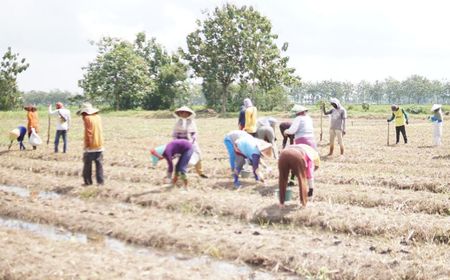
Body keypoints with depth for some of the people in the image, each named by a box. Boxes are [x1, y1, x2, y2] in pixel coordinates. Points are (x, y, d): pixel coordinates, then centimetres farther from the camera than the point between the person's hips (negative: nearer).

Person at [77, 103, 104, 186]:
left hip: (91, 146, -6)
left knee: (87, 164, 5)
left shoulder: (87, 118, -10)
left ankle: (88, 181, 8)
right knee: (99, 164, 7)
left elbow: (88, 132, -13)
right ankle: (100, 181, 5)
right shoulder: (98, 117, 9)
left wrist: (87, 144, -10)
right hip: (99, 145, 6)